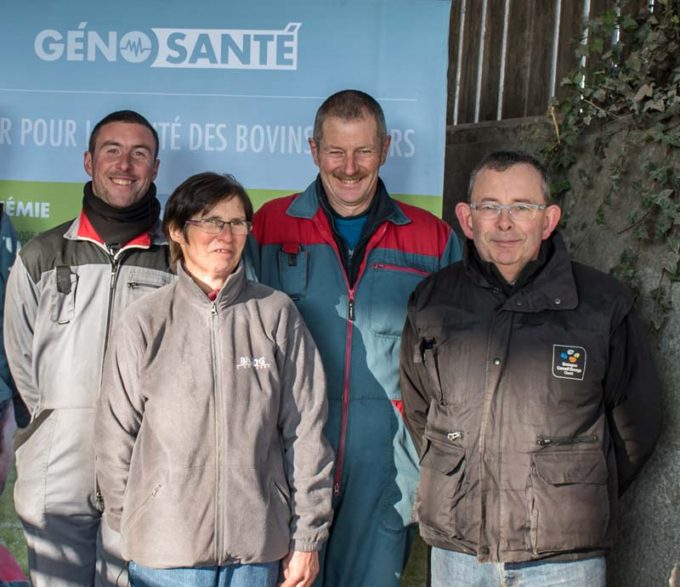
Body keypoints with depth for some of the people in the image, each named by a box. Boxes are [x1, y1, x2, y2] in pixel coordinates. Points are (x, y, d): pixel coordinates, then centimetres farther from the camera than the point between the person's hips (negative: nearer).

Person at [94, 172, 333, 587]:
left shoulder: (278, 315, -1)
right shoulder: (145, 324, -2)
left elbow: (306, 432, 0)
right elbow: (117, 436, 4)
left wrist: (307, 537, 1)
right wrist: (129, 526, 7)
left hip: (259, 543, 1)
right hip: (165, 548, 0)